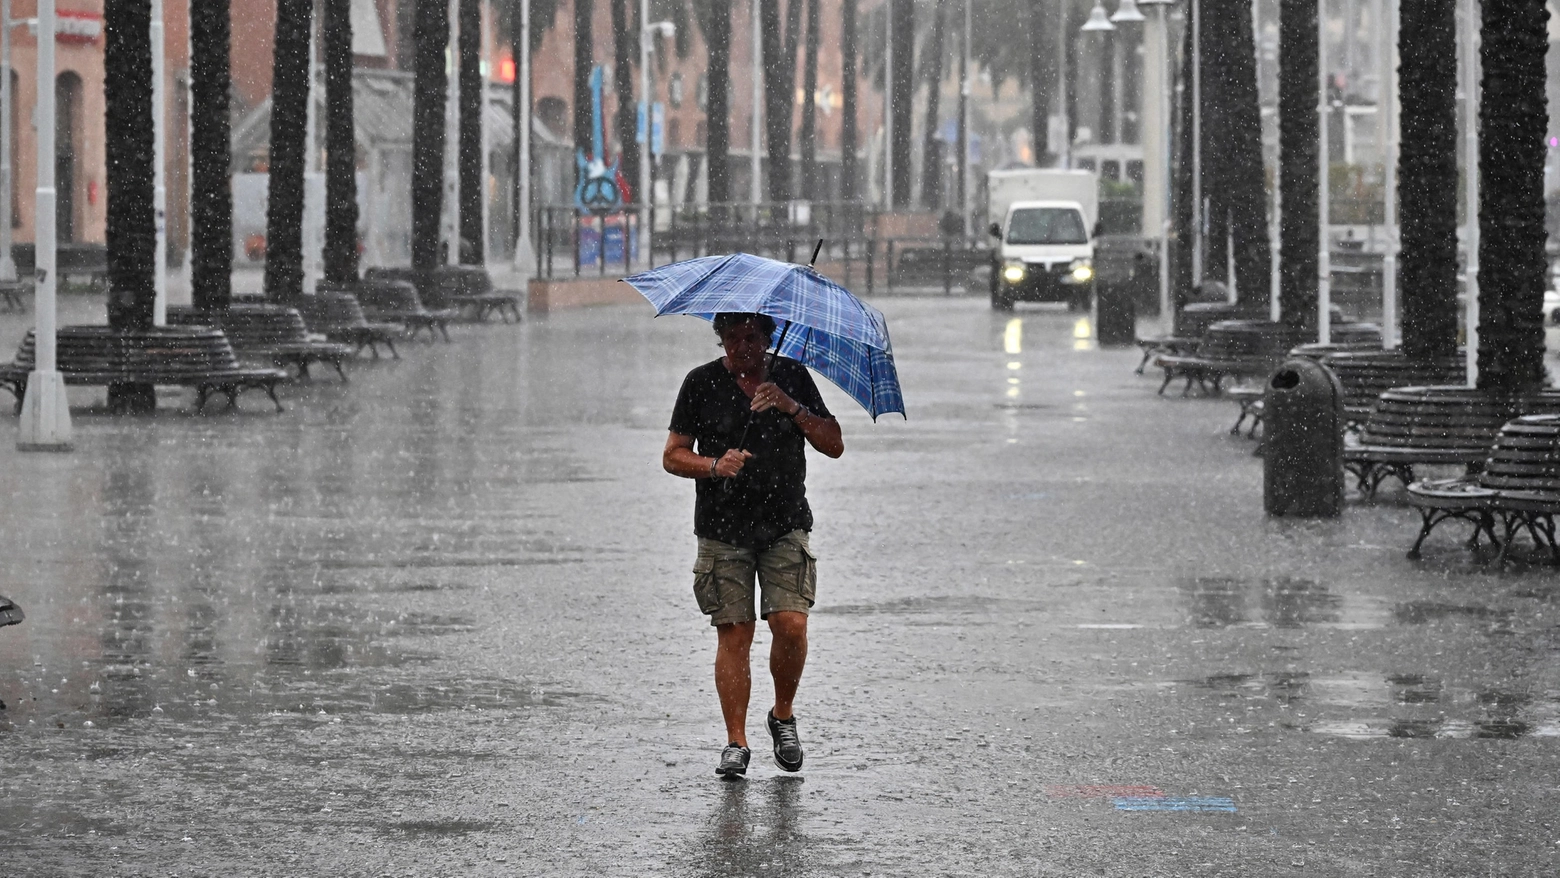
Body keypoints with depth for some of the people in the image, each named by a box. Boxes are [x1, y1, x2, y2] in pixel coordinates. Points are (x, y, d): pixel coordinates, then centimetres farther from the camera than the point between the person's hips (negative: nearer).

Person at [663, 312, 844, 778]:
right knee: (734, 634, -5)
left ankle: (783, 716, 11)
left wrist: (790, 407, -11)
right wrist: (714, 465, -15)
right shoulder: (702, 383, 3)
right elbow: (673, 455, 5)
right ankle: (736, 743, 2)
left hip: (785, 526, 1)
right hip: (723, 529, -1)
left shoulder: (793, 377, 6)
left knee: (791, 624, -13)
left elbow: (834, 446, 3)